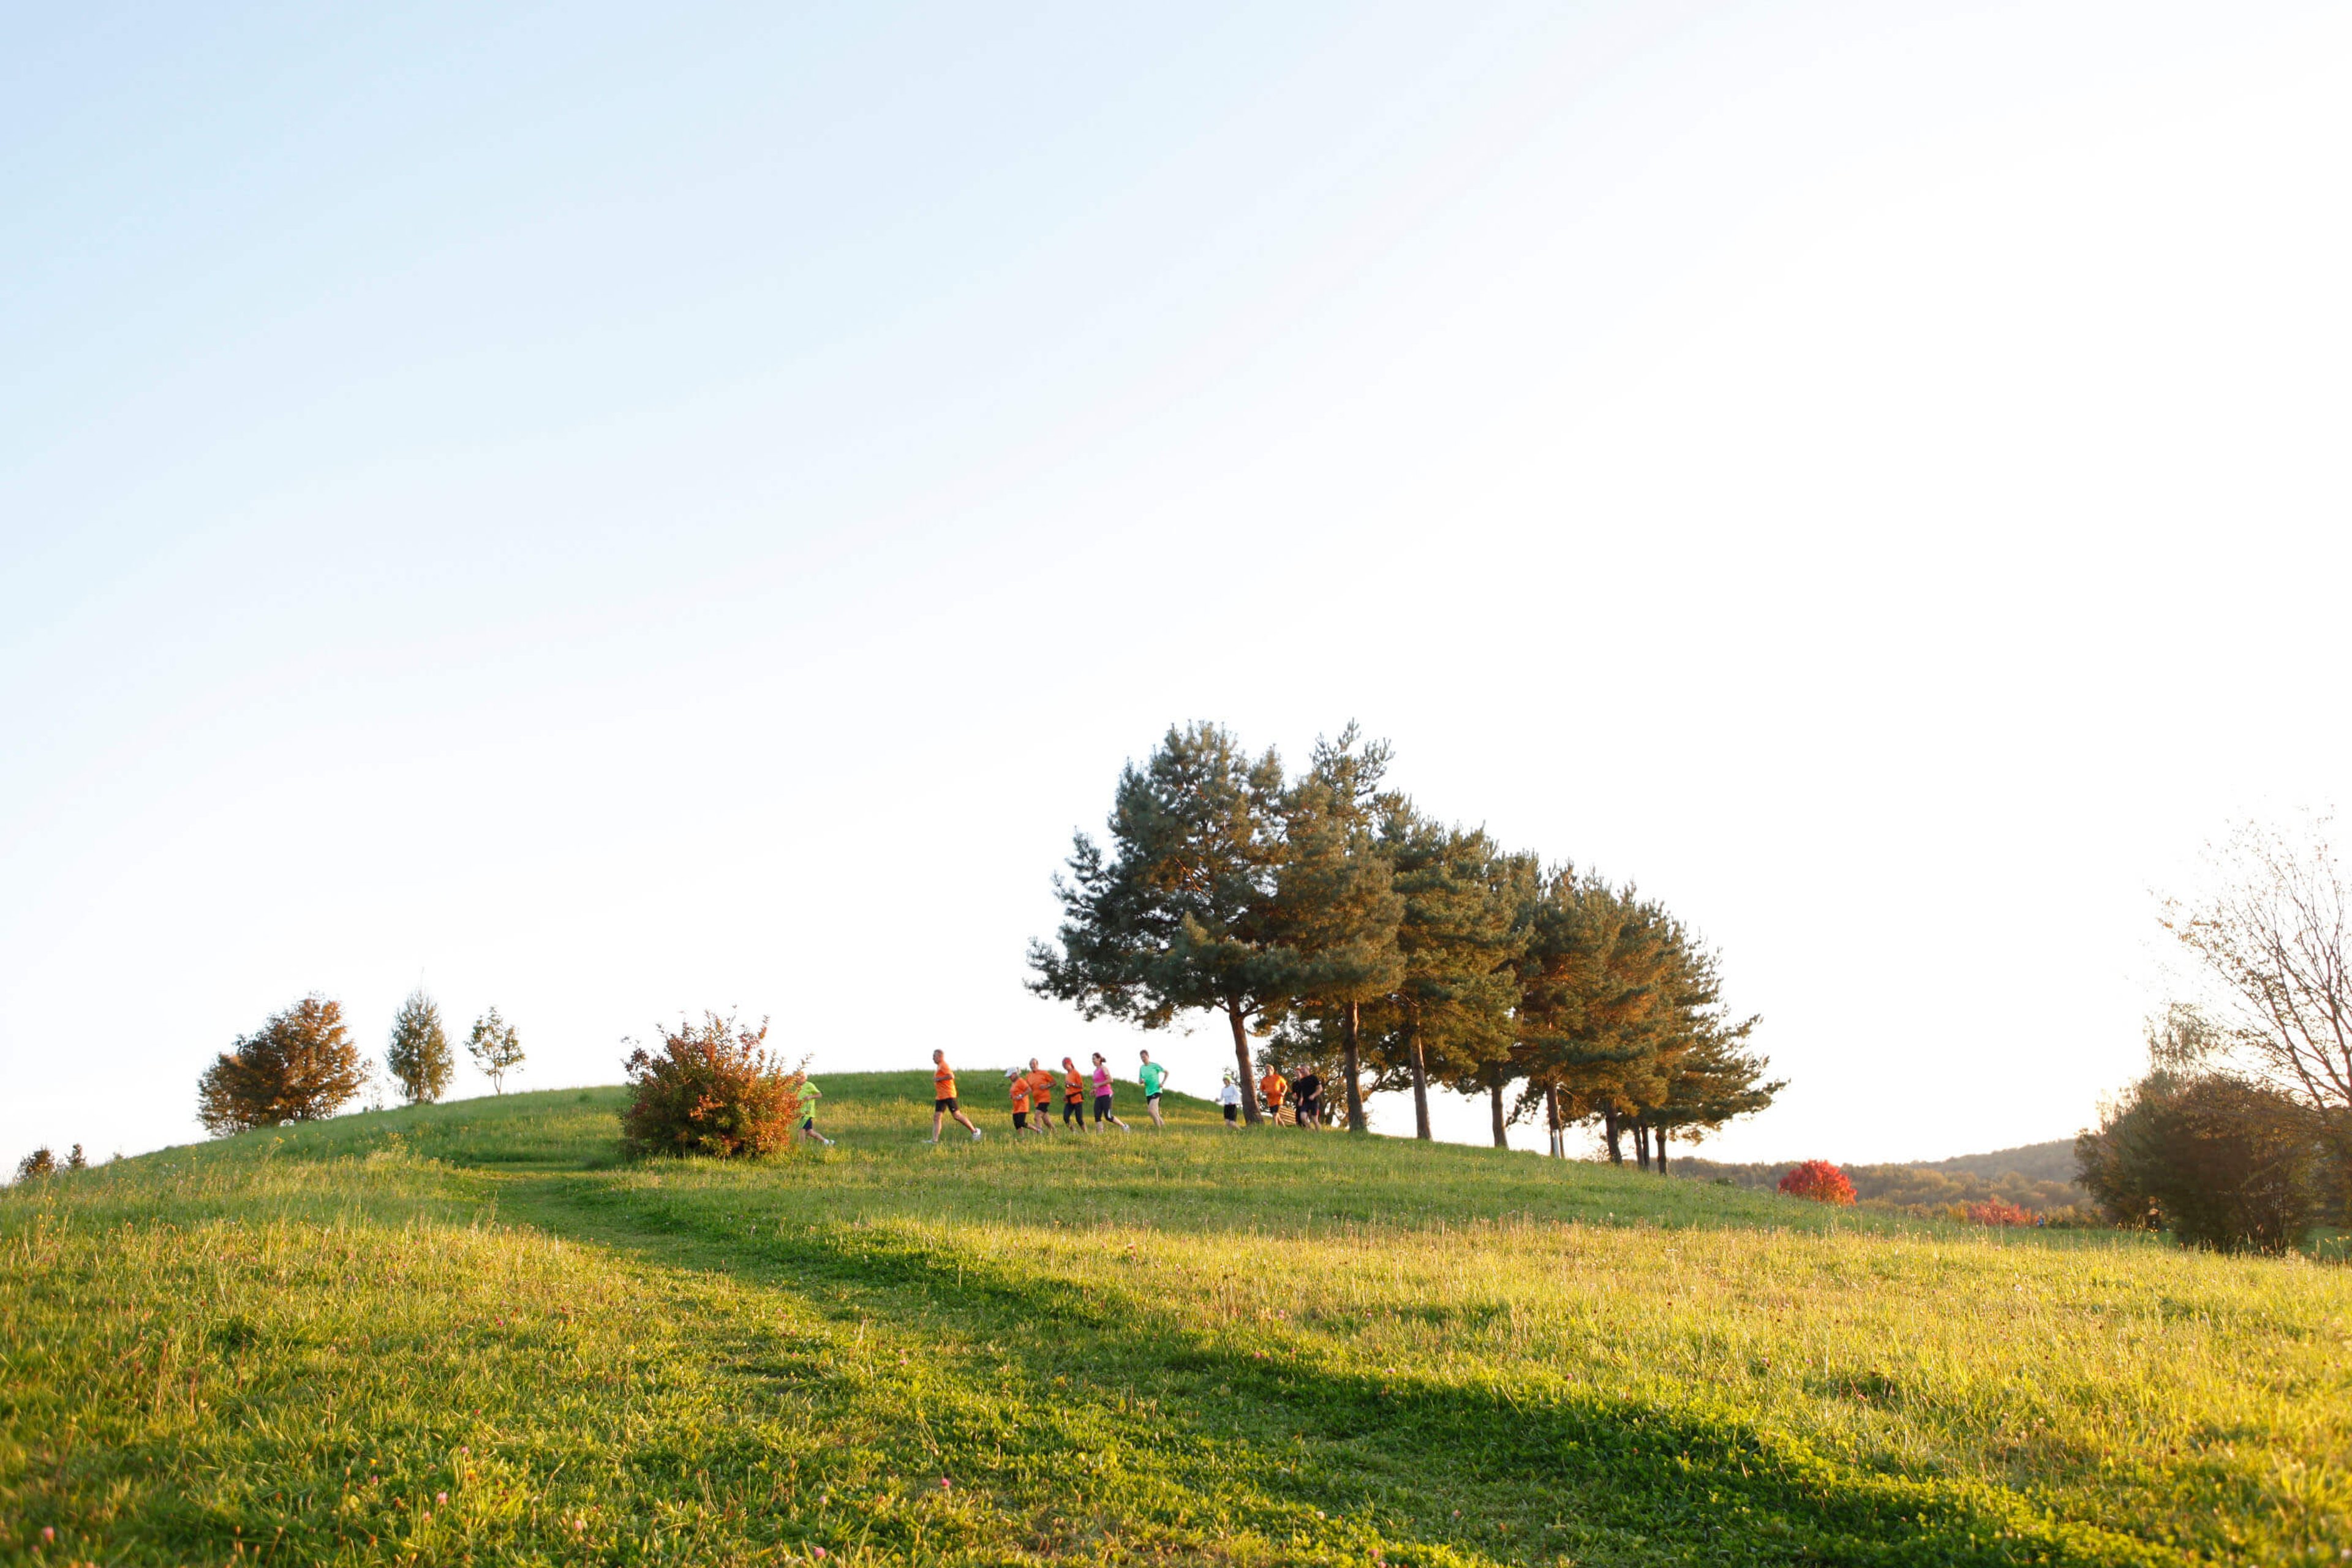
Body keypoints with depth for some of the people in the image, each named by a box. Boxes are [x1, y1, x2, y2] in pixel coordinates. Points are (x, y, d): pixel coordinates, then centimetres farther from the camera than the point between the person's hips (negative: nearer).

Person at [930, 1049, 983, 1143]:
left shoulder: (943, 1066, -11)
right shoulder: (938, 1067, 19)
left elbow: (951, 1076, -26)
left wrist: (938, 1079, -17)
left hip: (948, 1095, -10)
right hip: (940, 1096, 10)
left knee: (956, 1115, -7)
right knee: (936, 1117, 2)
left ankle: (974, 1131, 4)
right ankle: (934, 1140, -2)